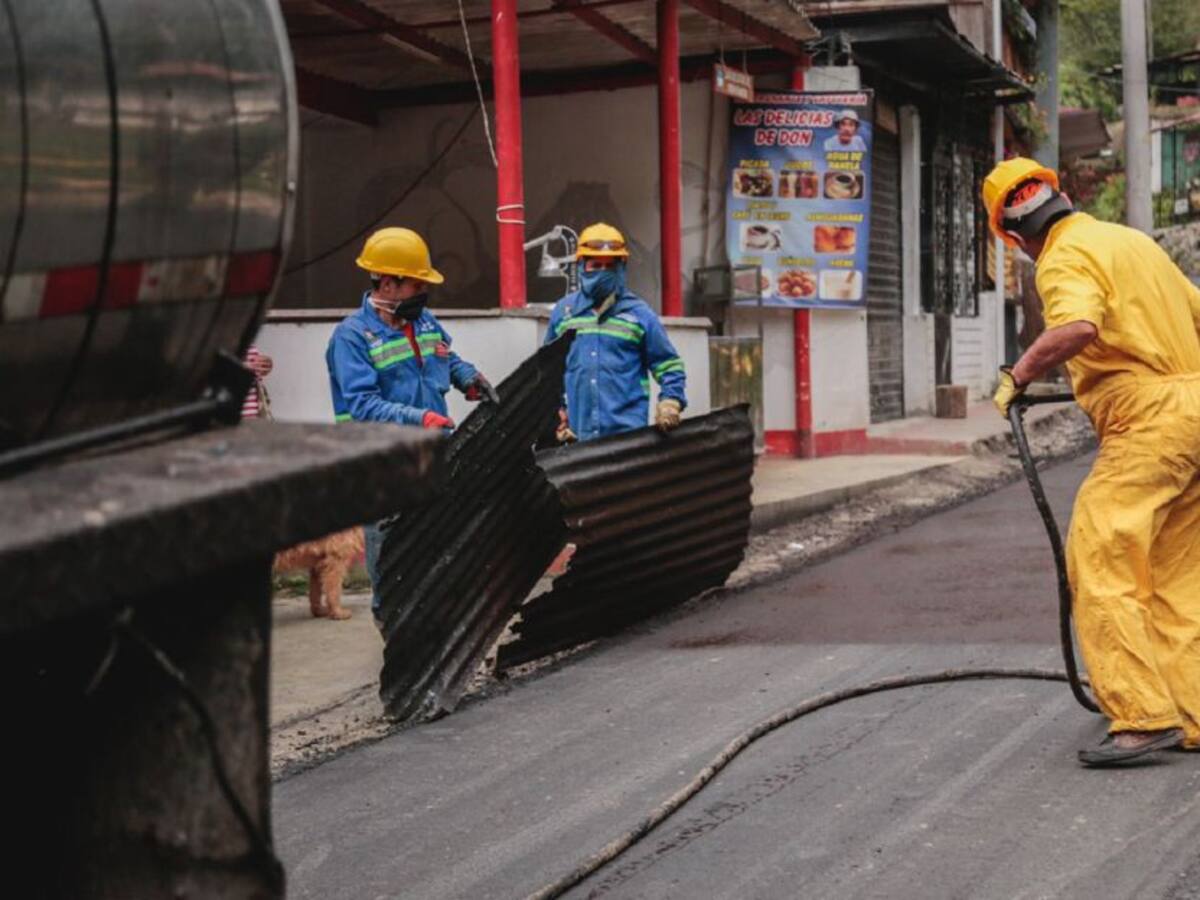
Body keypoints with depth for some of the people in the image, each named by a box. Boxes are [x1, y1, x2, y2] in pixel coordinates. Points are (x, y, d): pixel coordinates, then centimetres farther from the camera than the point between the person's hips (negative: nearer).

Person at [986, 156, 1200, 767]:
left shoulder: (1064, 259, -9)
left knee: (1099, 563, -11)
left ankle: (1143, 715, -17)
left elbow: (1077, 328, -30)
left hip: (1148, 424, -9)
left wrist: (1017, 377, -18)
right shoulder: (1128, 239, 19)